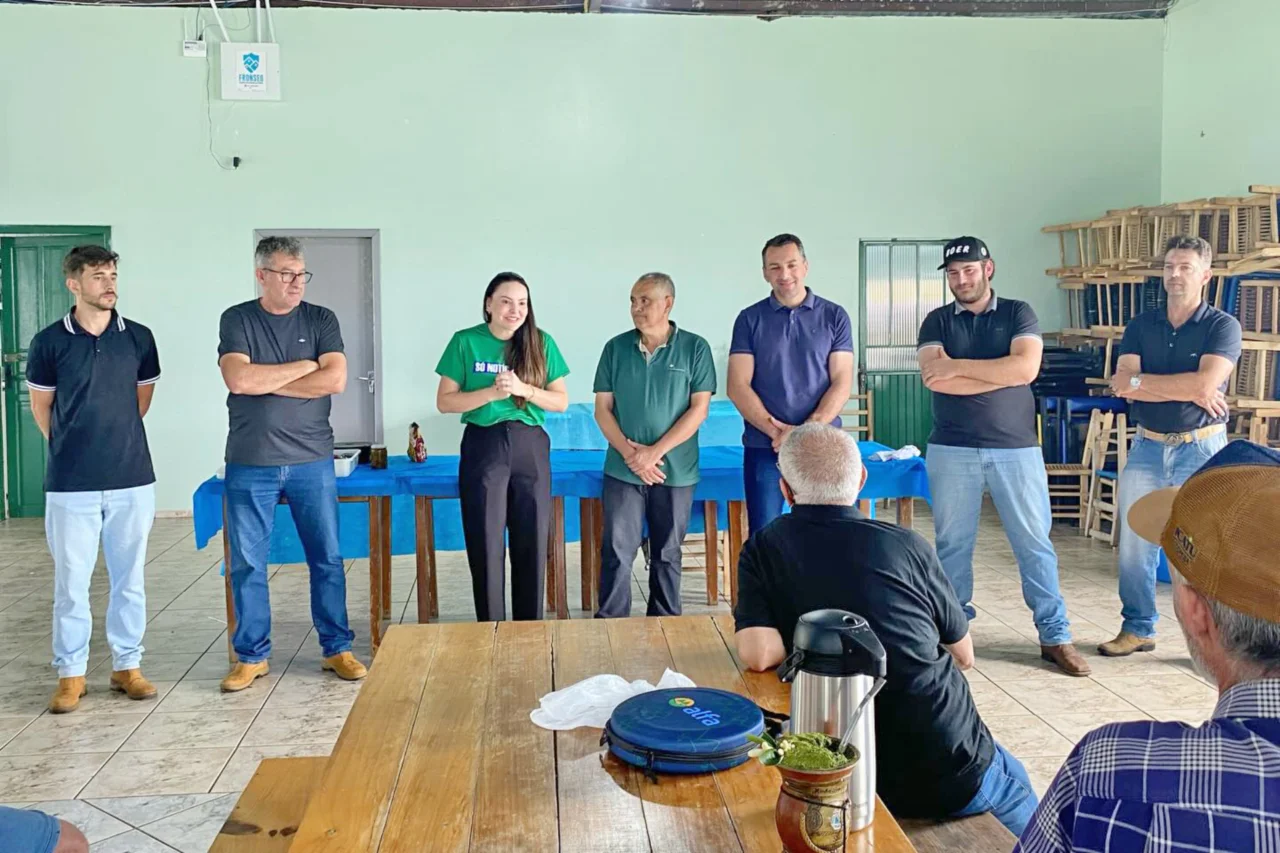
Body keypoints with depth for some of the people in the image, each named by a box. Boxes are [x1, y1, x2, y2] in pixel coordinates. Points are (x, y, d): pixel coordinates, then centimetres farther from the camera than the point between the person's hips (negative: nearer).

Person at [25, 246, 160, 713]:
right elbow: (42, 408, 10)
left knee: (129, 578, 9)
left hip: (132, 479, 1)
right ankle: (71, 673, 18)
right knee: (71, 581, 5)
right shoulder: (49, 341, -2)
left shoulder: (138, 338, 2)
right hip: (70, 483, -1)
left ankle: (127, 665, 22)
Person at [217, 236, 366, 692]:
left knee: (327, 559, 5)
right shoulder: (237, 320, 2)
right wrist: (303, 366, -8)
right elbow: (238, 379, -14)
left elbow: (335, 380, -10)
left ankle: (337, 649, 18)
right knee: (247, 564, 6)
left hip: (312, 461, 1)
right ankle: (252, 655, 19)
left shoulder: (321, 320, 4)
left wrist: (266, 381, -10)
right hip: (250, 465, 0)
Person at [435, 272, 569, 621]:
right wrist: (491, 392, -16)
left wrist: (523, 389, -13)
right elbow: (444, 402, -2)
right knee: (486, 546, 2)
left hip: (530, 447, 2)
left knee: (532, 544, 6)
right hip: (483, 447, -1)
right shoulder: (465, 342, -1)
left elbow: (561, 401, 3)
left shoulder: (542, 343, 3)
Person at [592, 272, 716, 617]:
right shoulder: (616, 348, 4)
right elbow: (602, 409, 4)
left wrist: (655, 452, -13)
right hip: (622, 470, 1)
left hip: (676, 471, -1)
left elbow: (699, 408, -6)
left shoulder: (694, 348, -2)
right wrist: (629, 452, -10)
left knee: (667, 555, 9)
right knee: (616, 552, -1)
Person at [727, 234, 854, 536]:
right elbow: (738, 386, -2)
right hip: (763, 447, 0)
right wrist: (776, 431, -13)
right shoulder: (750, 319, 5)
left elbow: (842, 383, -1)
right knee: (763, 537, 1)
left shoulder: (834, 316, 5)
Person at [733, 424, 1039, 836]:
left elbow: (758, 654, -19)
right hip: (954, 771, -1)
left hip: (852, 782, 2)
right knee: (1013, 781, 35)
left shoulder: (763, 550, -6)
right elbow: (964, 656, 6)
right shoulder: (906, 544, -6)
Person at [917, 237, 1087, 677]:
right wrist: (1004, 373, -11)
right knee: (953, 543, 6)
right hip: (952, 450, 1)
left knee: (1035, 542, 2)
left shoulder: (1018, 314, 4)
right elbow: (935, 380, -11)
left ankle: (1055, 636, 11)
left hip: (1016, 447, -1)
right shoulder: (937, 322, 6)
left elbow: (1027, 368, -13)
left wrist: (958, 366, -13)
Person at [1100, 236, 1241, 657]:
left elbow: (1205, 384, -19)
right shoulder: (1141, 325, 7)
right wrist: (1189, 392, -15)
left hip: (1201, 448, -4)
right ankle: (1137, 629, 21)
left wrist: (1140, 380, -13)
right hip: (1148, 447, 4)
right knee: (1134, 545, 8)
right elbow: (1122, 385, -8)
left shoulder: (1222, 326, -3)